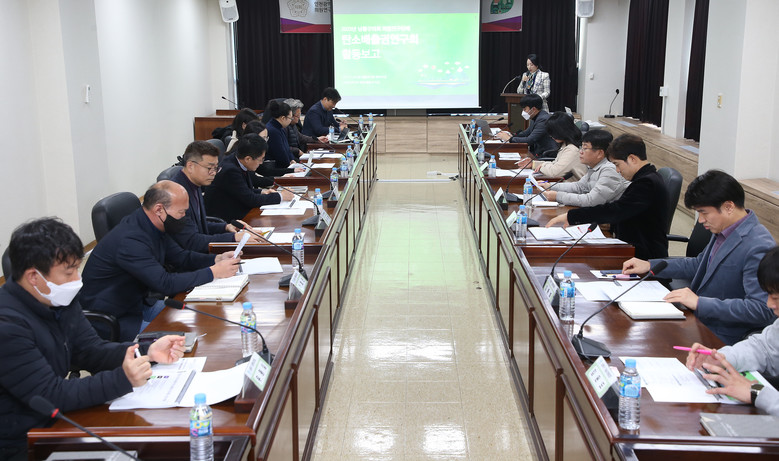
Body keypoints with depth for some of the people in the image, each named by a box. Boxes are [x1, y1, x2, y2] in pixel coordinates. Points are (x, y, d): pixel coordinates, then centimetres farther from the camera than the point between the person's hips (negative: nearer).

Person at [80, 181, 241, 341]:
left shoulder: (154, 226, 0)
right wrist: (213, 272, -26)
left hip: (137, 303, 10)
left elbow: (181, 257, 12)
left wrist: (216, 259, -5)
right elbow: (165, 284, -33)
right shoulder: (130, 240, -30)